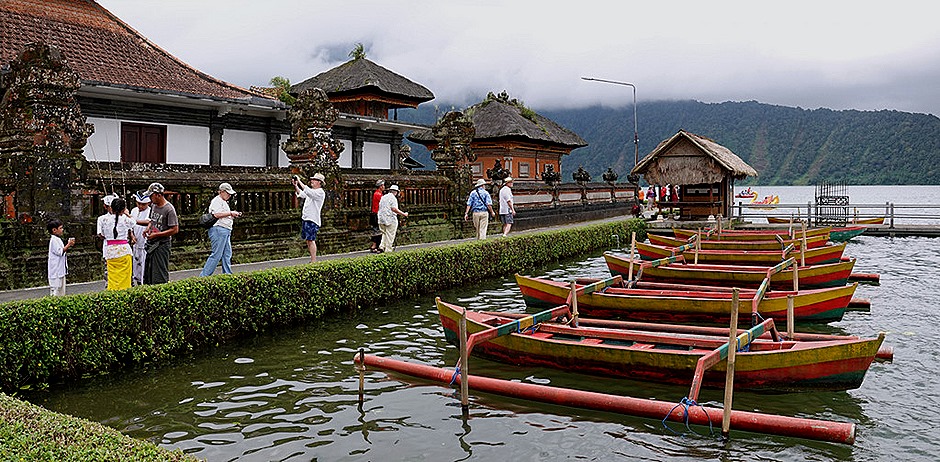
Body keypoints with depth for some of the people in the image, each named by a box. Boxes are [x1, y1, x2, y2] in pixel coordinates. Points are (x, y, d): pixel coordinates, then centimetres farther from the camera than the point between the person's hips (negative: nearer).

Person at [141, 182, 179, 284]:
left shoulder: (169, 209, -16)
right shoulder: (153, 206, 9)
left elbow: (175, 230, -18)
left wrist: (156, 235, -18)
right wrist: (148, 228, 6)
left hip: (162, 244, -8)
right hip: (151, 243, 8)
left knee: (160, 274, -5)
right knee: (147, 271, 14)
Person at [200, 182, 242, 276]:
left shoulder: (223, 202, 25)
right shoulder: (217, 201, -8)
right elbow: (217, 214, -22)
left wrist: (233, 215, 14)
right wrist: (230, 213, -14)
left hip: (225, 231, 11)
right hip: (218, 230, -11)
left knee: (227, 255, 10)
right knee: (216, 255, -11)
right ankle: (203, 276, -9)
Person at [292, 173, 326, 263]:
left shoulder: (320, 193, -10)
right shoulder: (312, 191, 18)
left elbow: (307, 191, -22)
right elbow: (301, 194, 25)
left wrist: (299, 181, -16)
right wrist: (295, 185, 11)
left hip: (312, 220, -9)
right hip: (305, 218, 9)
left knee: (311, 240, -12)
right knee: (308, 240, 10)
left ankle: (314, 261, -11)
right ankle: (312, 260, 17)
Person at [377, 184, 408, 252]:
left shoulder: (383, 197, 14)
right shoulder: (393, 198, -9)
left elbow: (379, 208, 17)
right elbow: (394, 209, -19)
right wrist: (403, 214, -13)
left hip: (381, 219, 7)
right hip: (391, 220, -7)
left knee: (385, 234, 20)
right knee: (390, 236, 1)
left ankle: (381, 247, 5)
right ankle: (388, 250, 2)